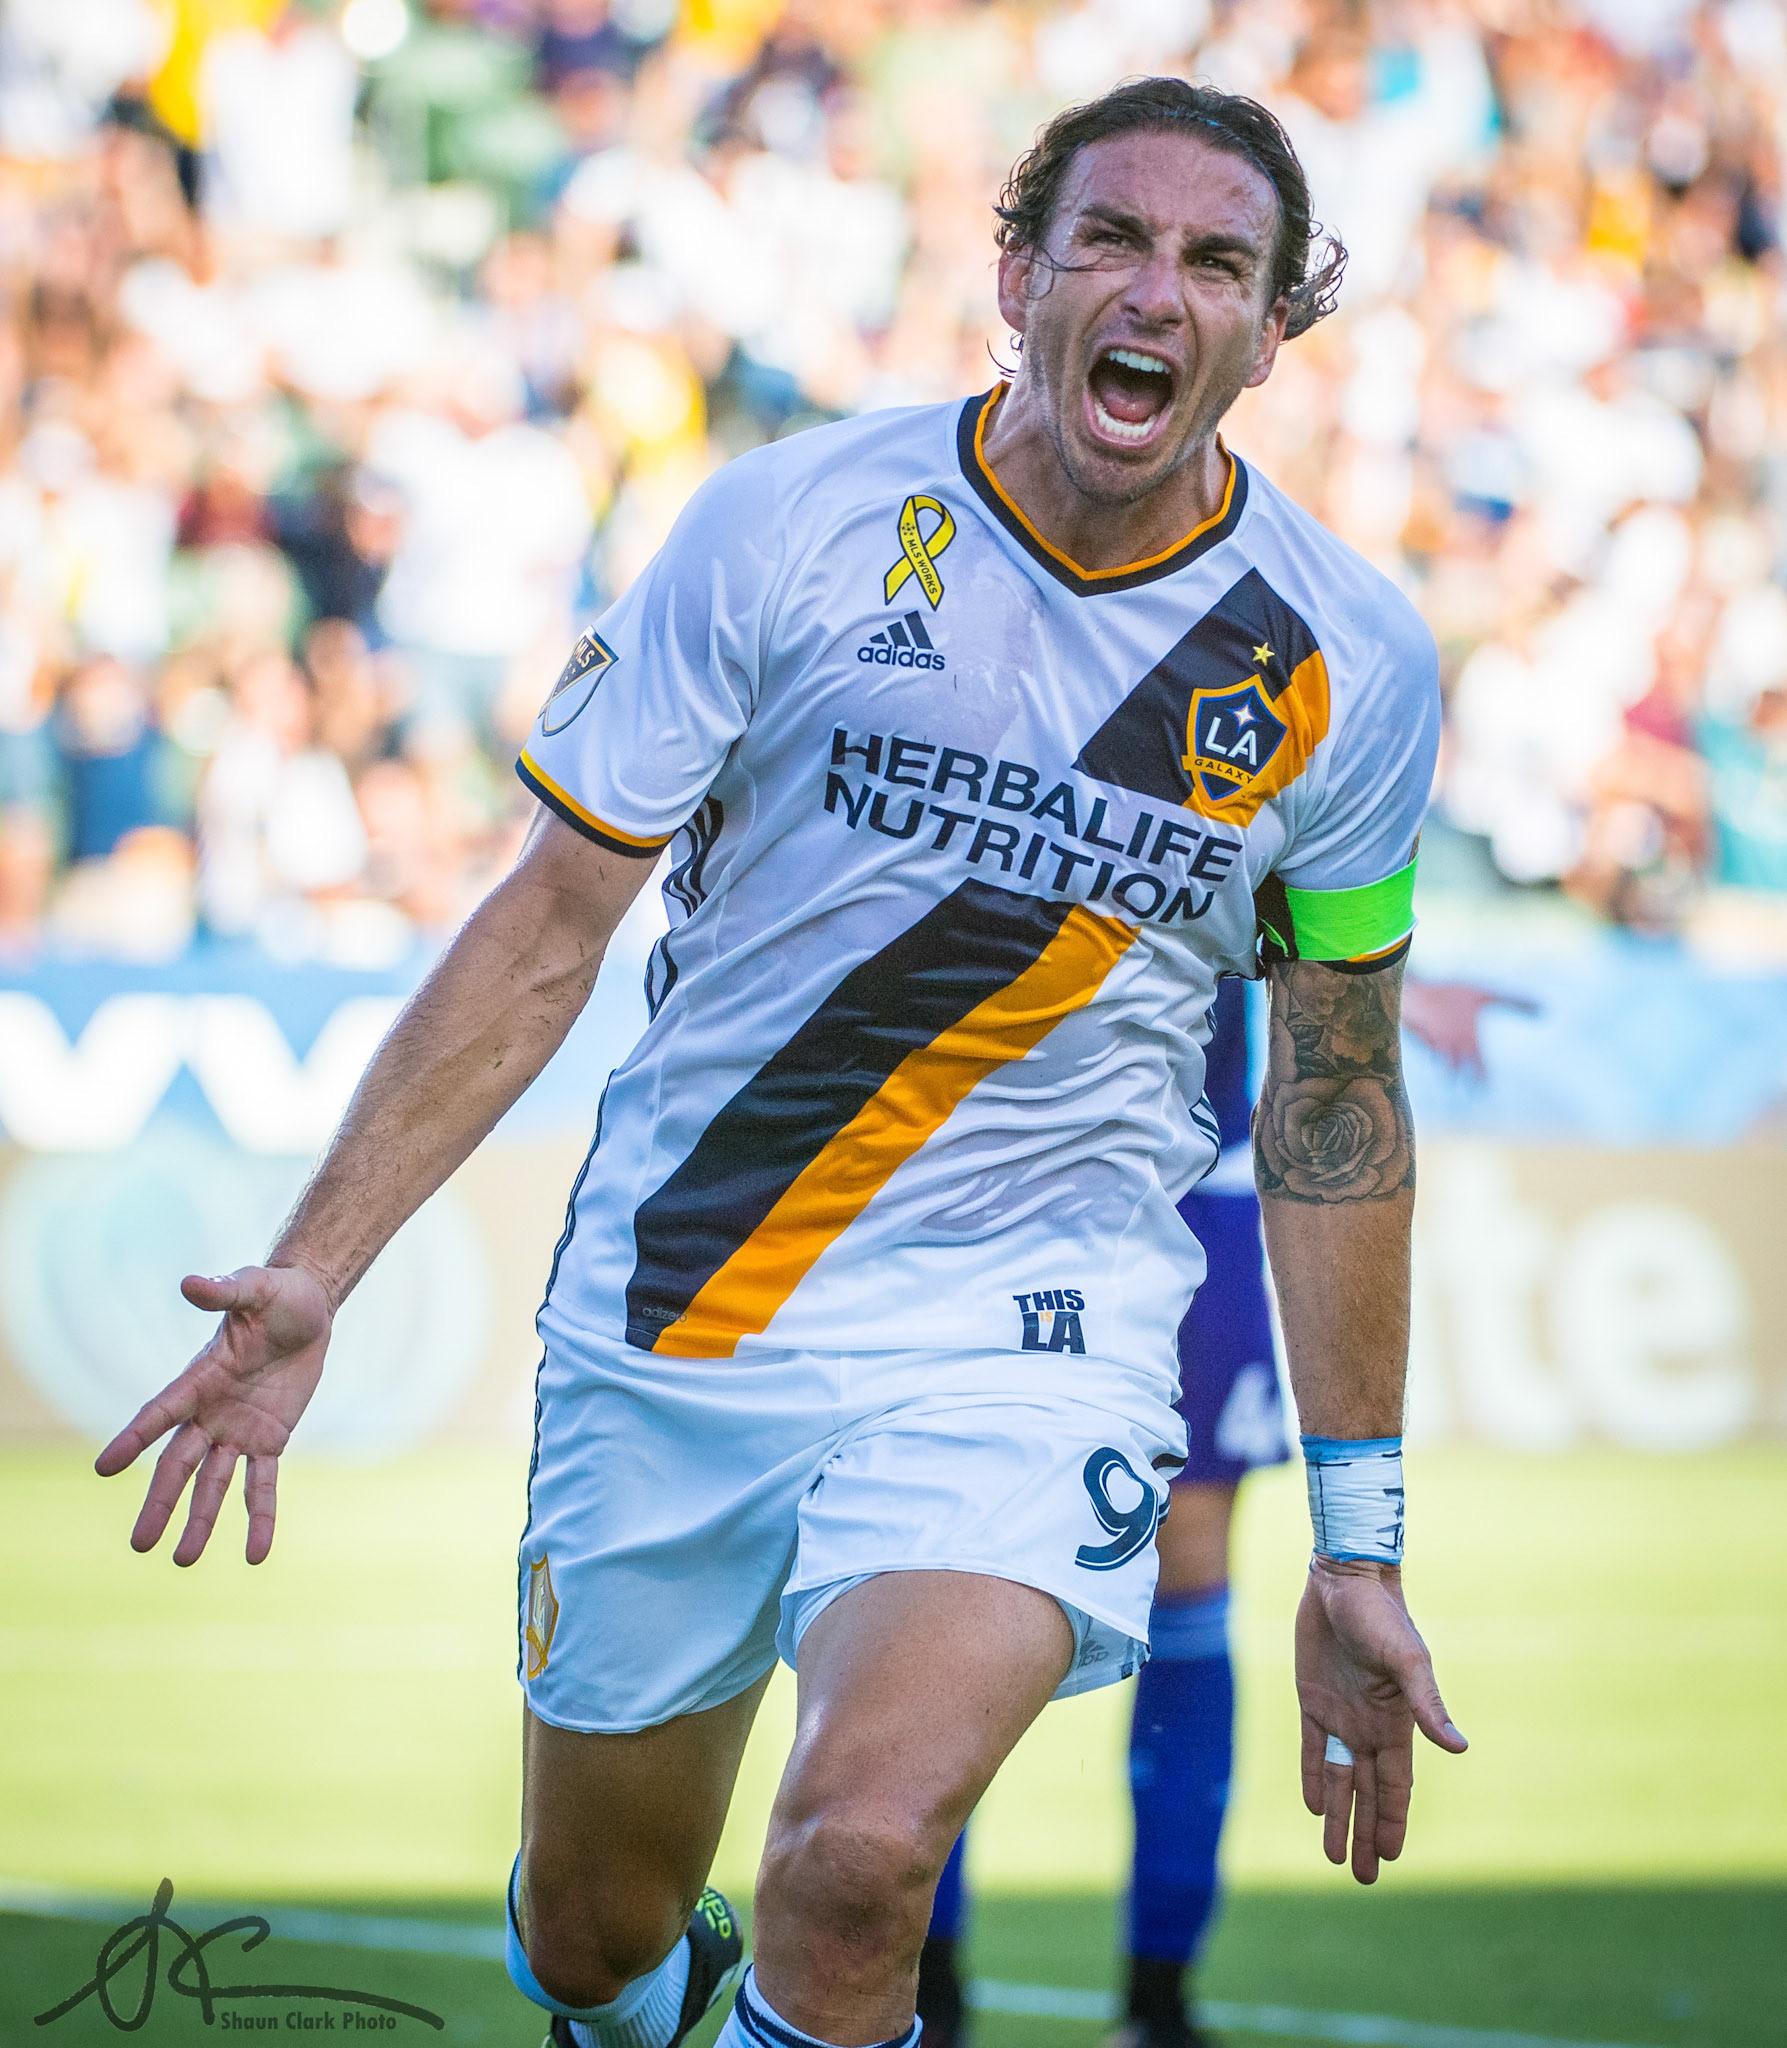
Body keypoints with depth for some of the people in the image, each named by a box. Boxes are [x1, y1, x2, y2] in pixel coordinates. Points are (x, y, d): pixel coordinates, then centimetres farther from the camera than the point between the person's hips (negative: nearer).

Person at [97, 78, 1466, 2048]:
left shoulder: (1349, 661, -2)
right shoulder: (782, 528, -7)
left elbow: (1334, 1097, 8)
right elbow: (548, 926, -3)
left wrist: (1356, 1552, 9)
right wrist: (312, 1275, -12)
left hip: (1027, 1326, -1)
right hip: (676, 1300, 1)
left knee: (858, 1848, -28)